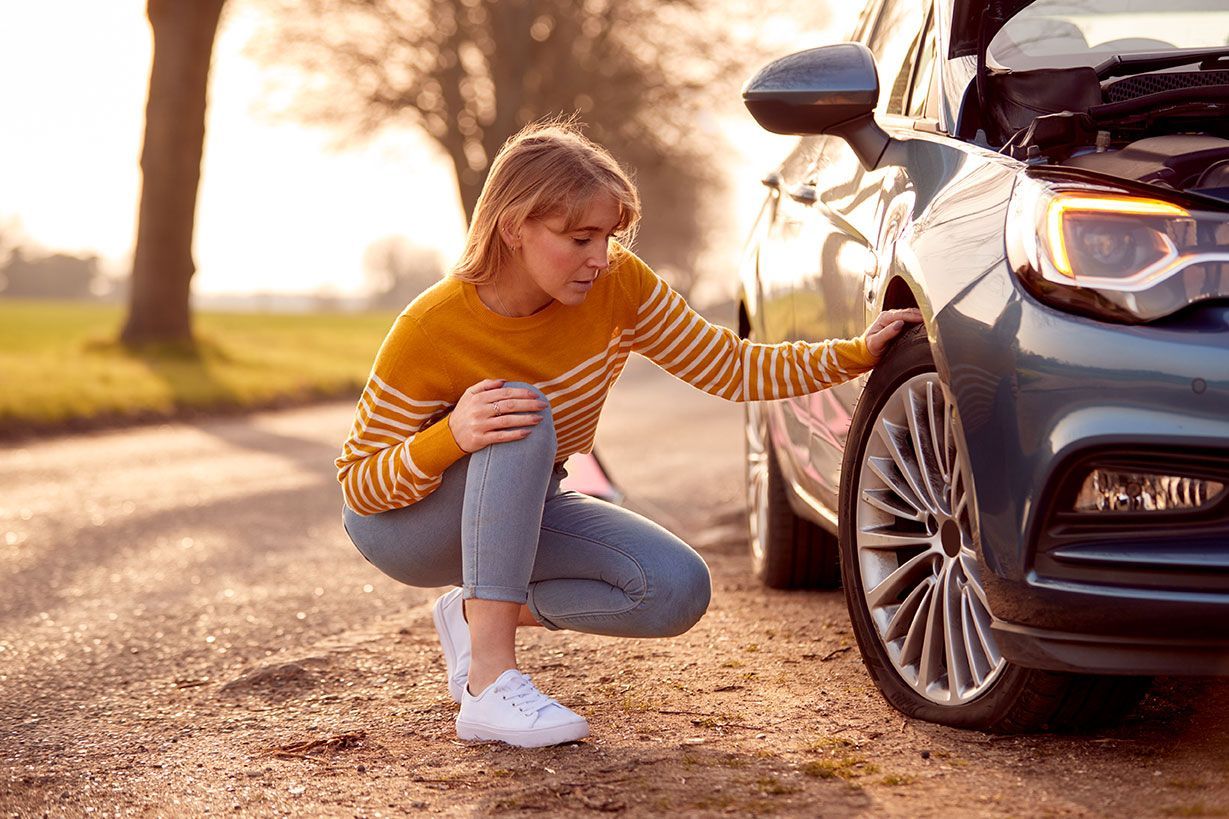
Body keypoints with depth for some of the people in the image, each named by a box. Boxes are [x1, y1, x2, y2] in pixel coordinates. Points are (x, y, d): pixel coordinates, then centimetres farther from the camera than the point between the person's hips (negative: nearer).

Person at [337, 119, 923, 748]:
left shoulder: (618, 285, -17)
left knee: (679, 589, -19)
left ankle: (479, 613, 1)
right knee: (524, 418, -36)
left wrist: (856, 354, -21)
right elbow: (358, 485, -23)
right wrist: (453, 435, -42)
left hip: (521, 512, 5)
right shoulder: (430, 330, -28)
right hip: (406, 525, -5)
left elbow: (731, 370, -10)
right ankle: (490, 684, -35)